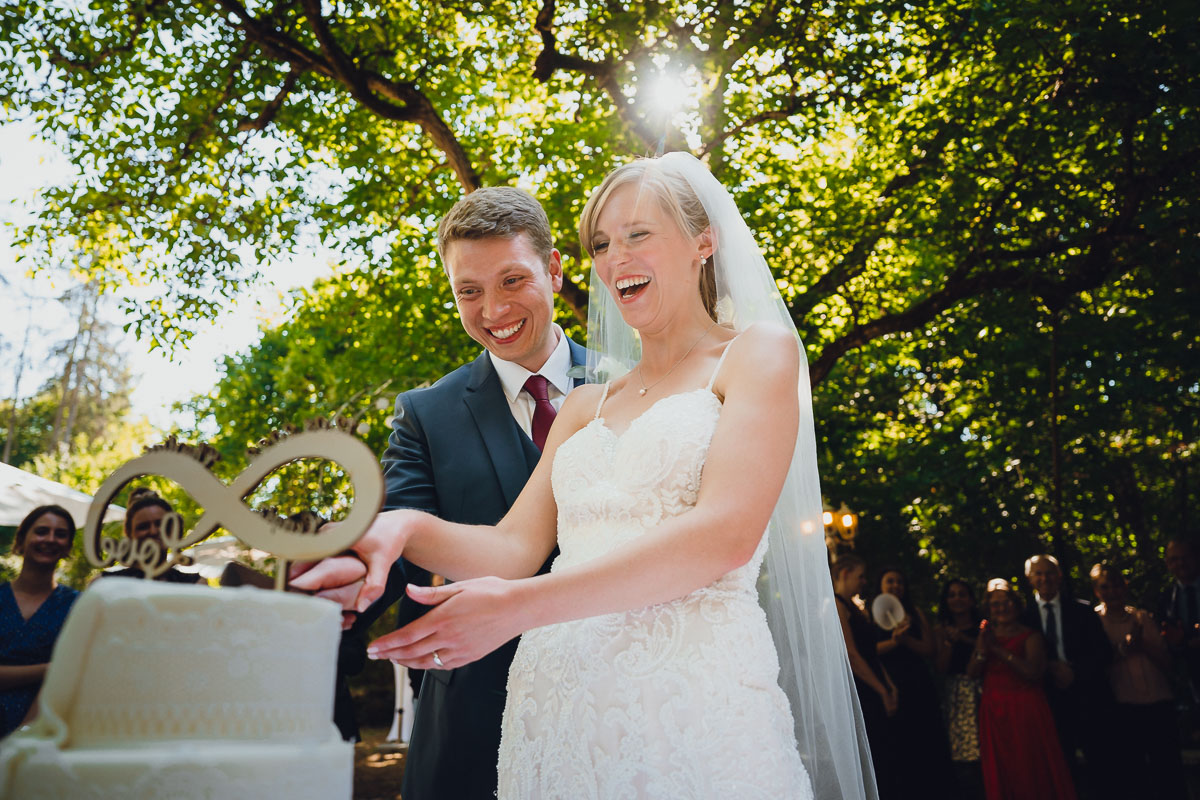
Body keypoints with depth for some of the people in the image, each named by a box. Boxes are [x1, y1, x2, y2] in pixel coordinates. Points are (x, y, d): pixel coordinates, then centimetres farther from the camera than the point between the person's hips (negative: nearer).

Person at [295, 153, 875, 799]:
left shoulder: (758, 352, 1)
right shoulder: (586, 406, 18)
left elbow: (727, 533, -13)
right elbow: (517, 545, 8)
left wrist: (518, 605, -19)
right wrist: (408, 529, -13)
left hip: (691, 698, -5)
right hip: (556, 709, 5)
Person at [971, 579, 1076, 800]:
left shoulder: (1030, 636, -4)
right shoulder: (986, 635, 11)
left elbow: (1033, 671, -20)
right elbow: (972, 672, 1)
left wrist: (999, 649, -18)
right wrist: (983, 649, -15)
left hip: (1026, 712, -4)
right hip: (994, 713, 4)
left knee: (1033, 771, 1)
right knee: (1000, 773, 10)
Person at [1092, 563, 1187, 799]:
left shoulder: (1142, 617, 10)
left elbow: (1166, 660, 6)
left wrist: (1142, 642, -11)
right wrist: (1120, 650, -18)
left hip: (1159, 702, 3)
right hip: (1123, 706, -3)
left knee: (1170, 770, 6)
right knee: (1130, 773, 7)